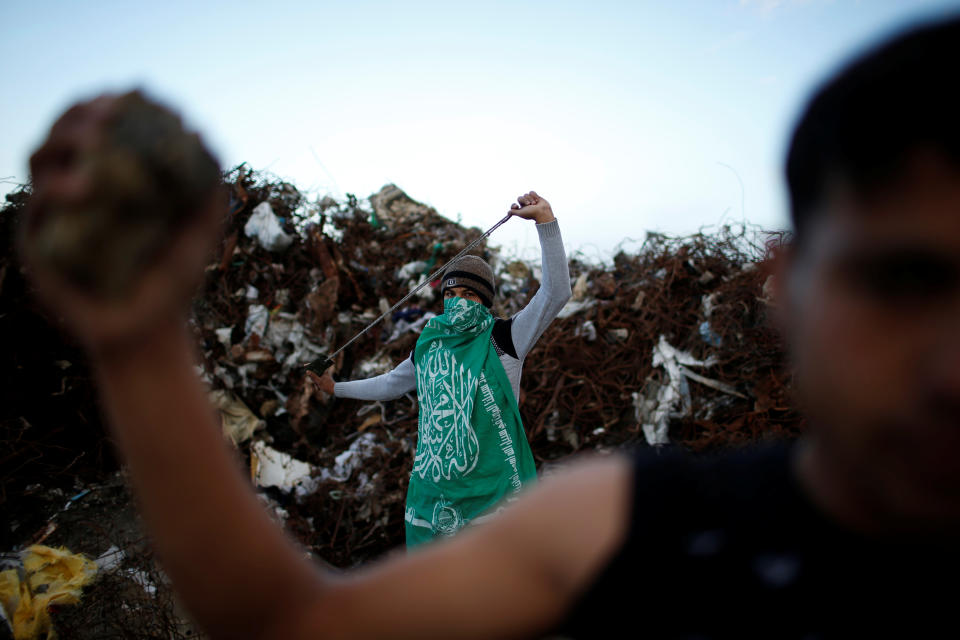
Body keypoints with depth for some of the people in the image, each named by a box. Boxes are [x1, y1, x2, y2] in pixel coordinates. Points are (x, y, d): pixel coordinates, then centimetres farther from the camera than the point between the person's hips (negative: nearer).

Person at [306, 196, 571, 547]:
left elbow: (556, 292, -15)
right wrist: (336, 388, 42)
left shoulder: (502, 339, -2)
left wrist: (545, 219, -21)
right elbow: (391, 383, 31)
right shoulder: (427, 347, 13)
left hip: (491, 500, -5)